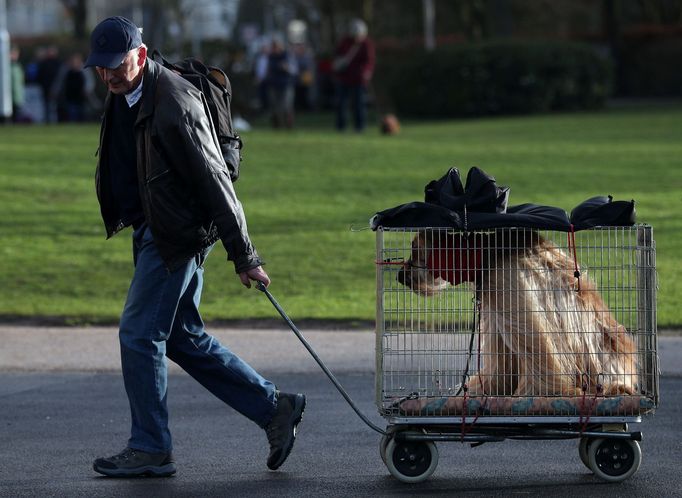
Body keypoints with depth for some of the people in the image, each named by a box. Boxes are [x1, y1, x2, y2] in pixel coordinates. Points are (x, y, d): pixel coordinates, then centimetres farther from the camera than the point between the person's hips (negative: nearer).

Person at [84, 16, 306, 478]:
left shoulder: (174, 106, -23)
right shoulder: (122, 95, 6)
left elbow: (214, 181, -22)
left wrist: (244, 257, -20)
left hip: (178, 235, -10)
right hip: (152, 231, 10)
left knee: (139, 334, -6)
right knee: (184, 338, 12)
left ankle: (151, 449, 5)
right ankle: (275, 408, 19)